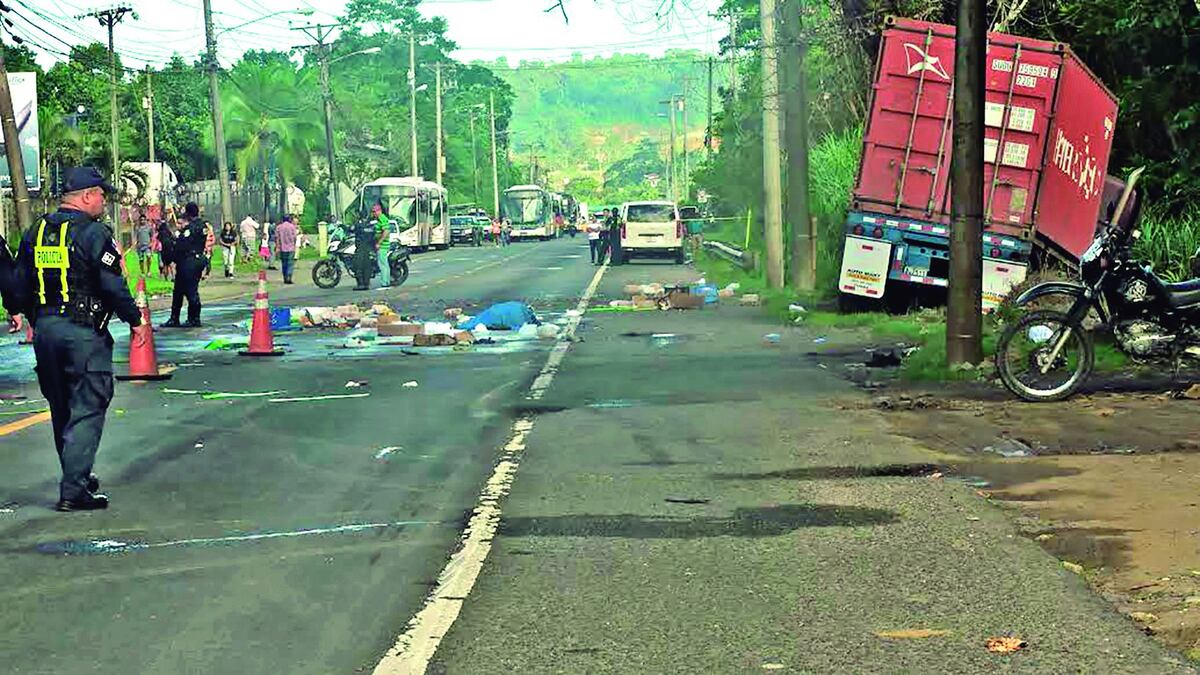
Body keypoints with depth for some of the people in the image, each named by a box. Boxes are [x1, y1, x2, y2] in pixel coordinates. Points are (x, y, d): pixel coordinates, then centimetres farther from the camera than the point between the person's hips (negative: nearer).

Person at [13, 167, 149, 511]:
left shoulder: (35, 233, 10)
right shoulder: (93, 233, -11)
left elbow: (21, 286, 14)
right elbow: (114, 285, -15)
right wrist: (136, 320, -3)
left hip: (45, 330, 7)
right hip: (84, 332, -7)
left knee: (61, 411, 18)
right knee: (86, 411, -3)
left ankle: (77, 478, 30)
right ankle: (74, 490, -10)